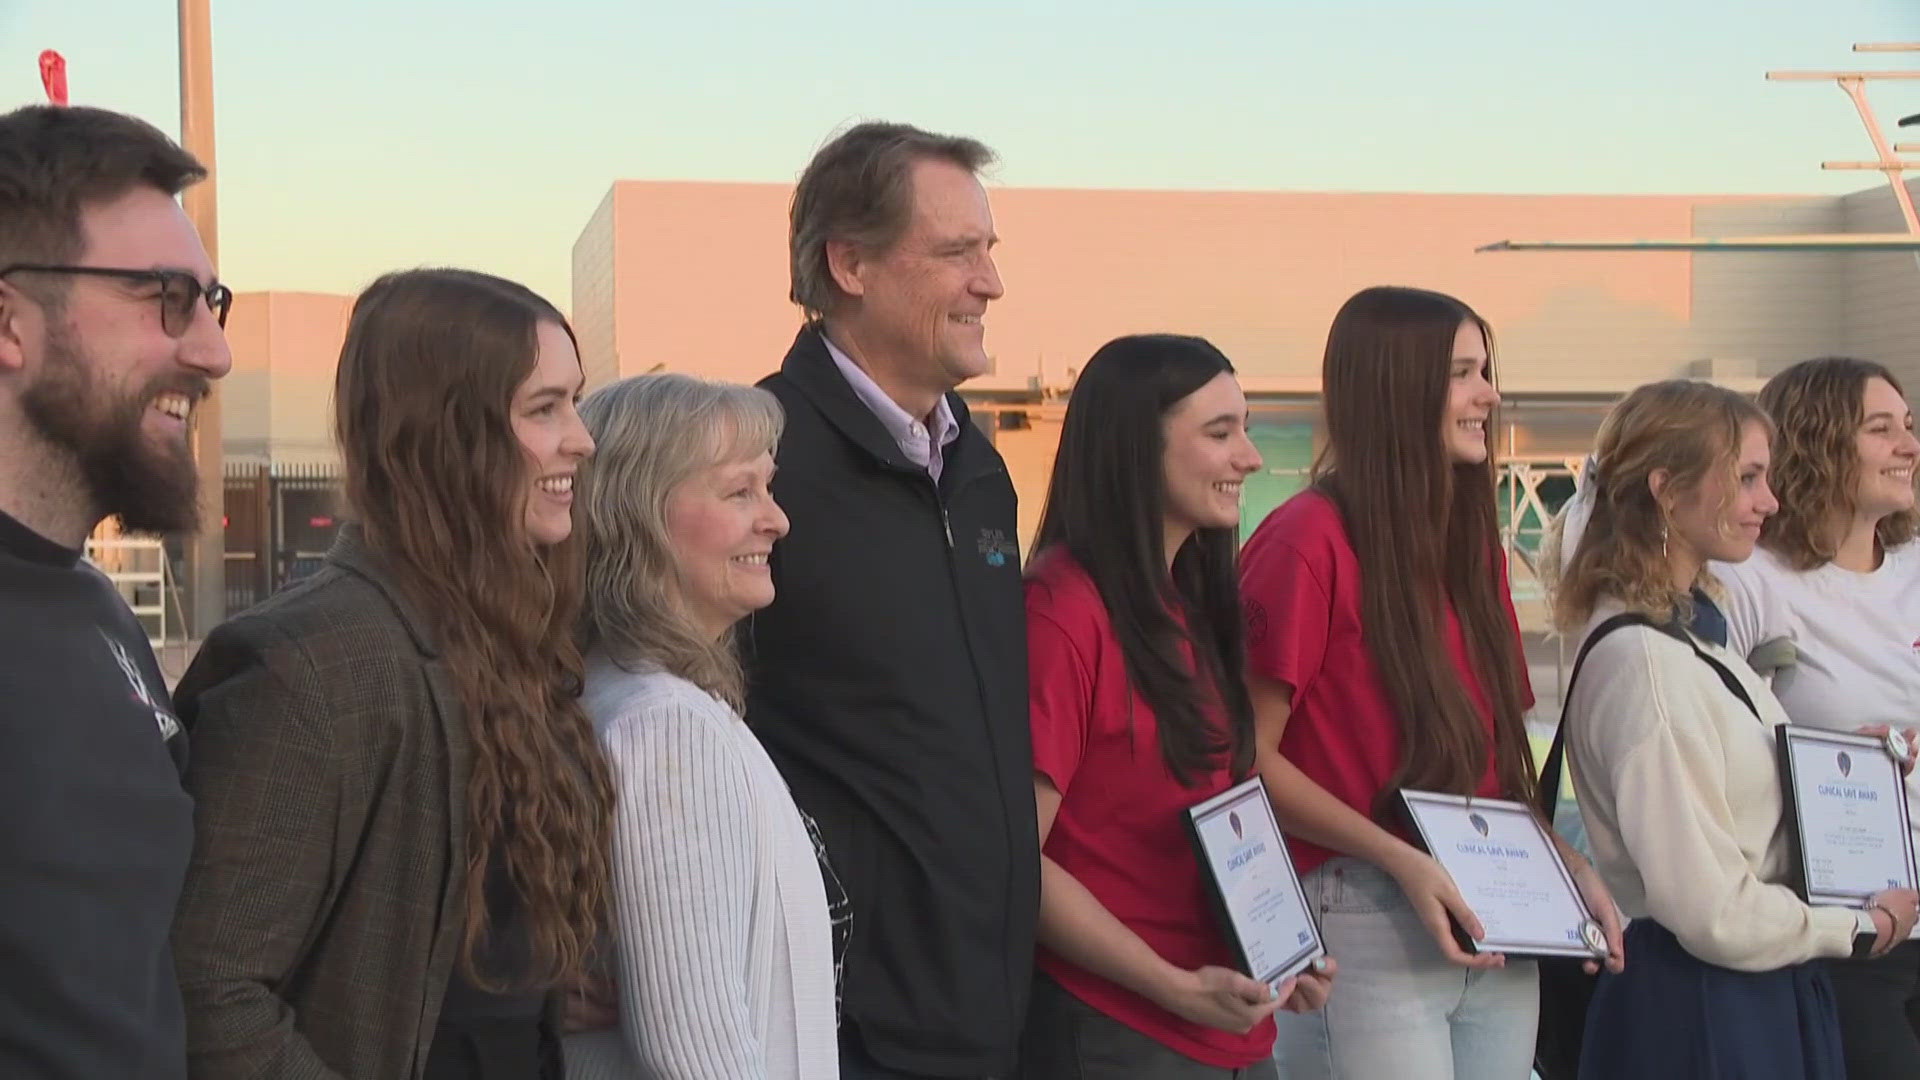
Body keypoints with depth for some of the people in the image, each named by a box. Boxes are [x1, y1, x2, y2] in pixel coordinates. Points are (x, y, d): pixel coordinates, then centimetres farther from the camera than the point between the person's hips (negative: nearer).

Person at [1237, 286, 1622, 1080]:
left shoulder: (1472, 539, 14)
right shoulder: (1307, 541, -10)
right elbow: (1251, 757, -13)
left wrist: (1568, 864, 5)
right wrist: (1400, 860, -20)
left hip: (1498, 937, 7)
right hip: (1362, 920, -7)